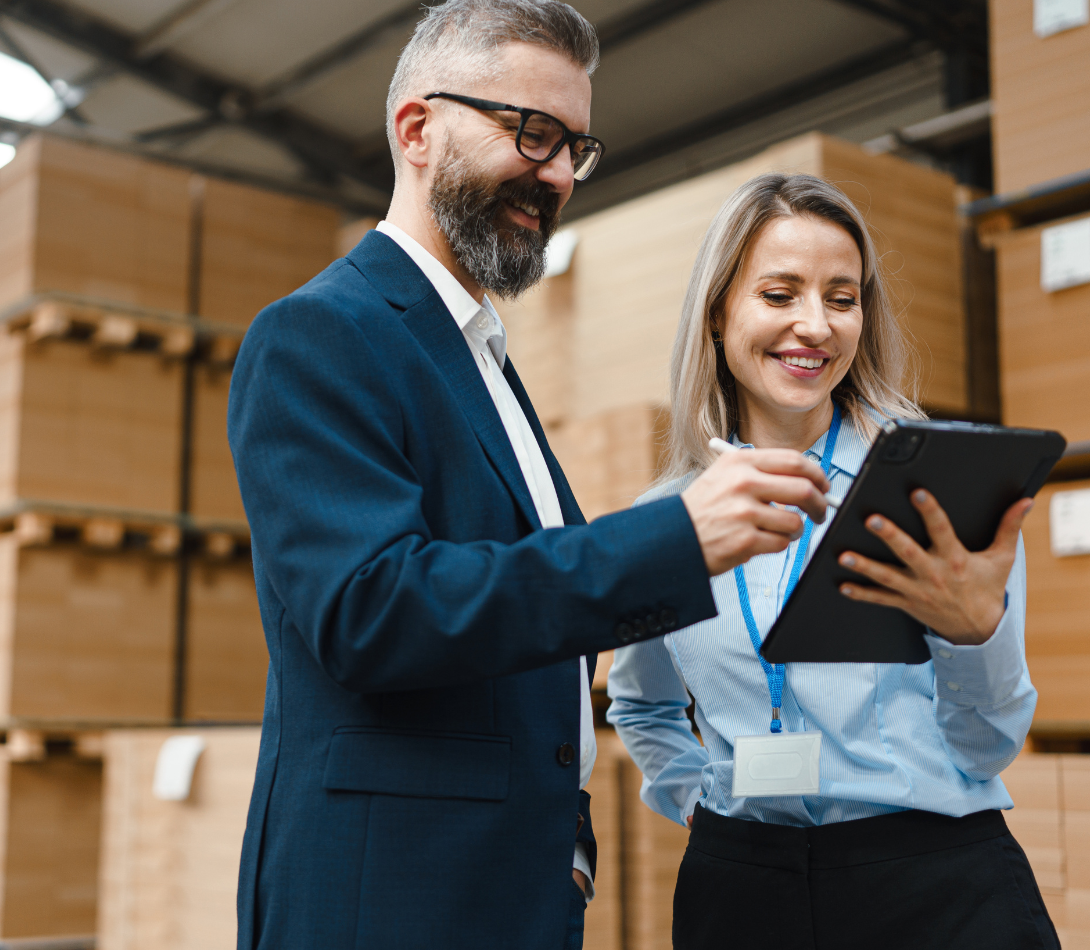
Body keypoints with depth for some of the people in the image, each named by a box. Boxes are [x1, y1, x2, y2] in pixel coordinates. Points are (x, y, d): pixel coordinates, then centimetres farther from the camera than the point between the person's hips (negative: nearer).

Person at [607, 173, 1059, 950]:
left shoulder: (944, 480, -5)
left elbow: (990, 746, -5)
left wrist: (974, 629, -22)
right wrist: (696, 796, 6)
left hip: (939, 884, -2)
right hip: (738, 886, 2)